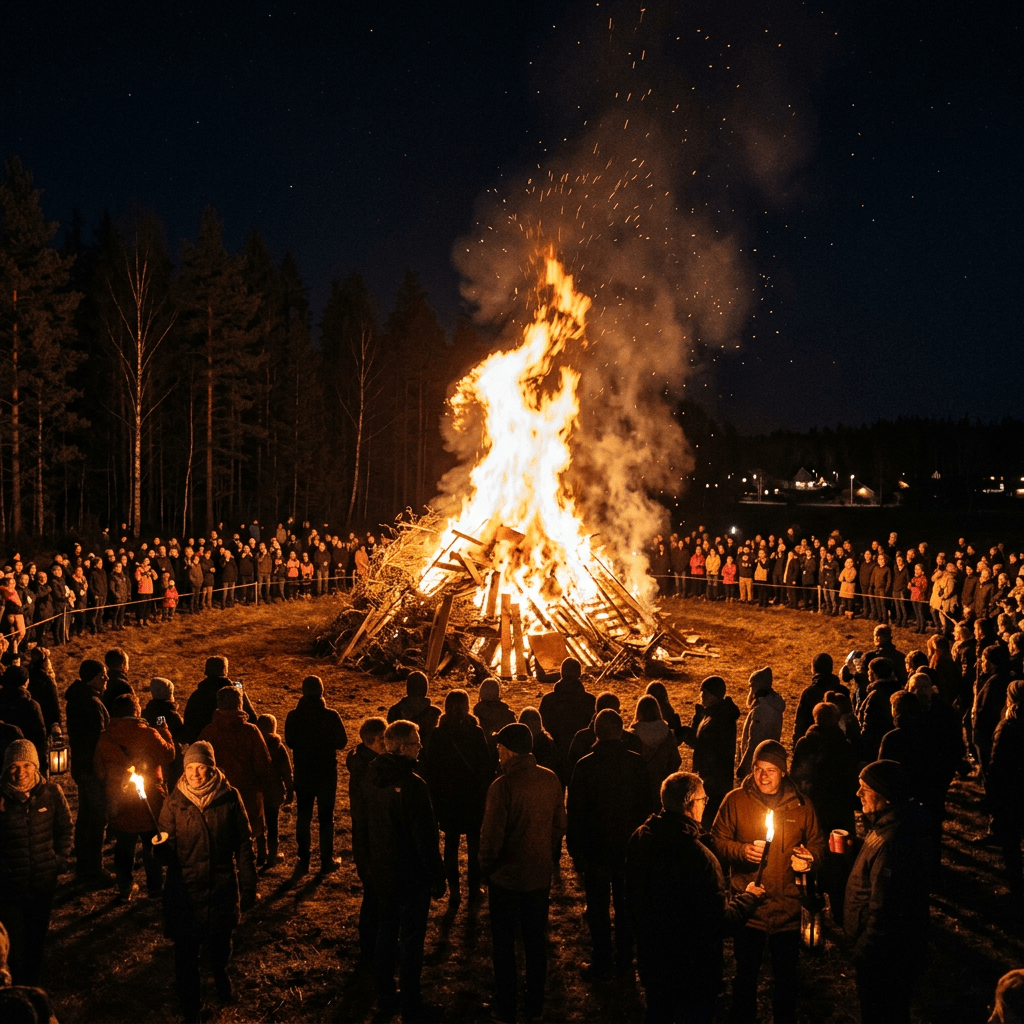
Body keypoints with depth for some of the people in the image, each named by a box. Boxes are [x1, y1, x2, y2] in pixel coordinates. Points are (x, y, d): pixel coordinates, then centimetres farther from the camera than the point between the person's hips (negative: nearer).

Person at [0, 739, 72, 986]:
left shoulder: (51, 792, -8)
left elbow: (64, 829, 5)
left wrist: (61, 859, 0)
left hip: (44, 881, 3)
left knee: (38, 938, 18)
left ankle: (34, 985, 37)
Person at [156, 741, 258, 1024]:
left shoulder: (229, 798, -8)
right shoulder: (174, 803, -7)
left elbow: (244, 844, -2)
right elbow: (169, 854, -7)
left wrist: (248, 888, -1)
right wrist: (161, 846, -31)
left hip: (222, 888, 1)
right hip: (186, 890, -1)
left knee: (221, 942, 20)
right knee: (186, 953, 4)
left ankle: (220, 974, 52)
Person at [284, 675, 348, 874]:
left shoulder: (293, 716, -11)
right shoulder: (331, 716, -16)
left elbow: (289, 742, 1)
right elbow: (342, 742, -5)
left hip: (303, 774, 1)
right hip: (327, 774, -1)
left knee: (303, 817, 14)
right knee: (326, 817, 11)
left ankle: (303, 861, 18)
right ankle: (327, 861, 17)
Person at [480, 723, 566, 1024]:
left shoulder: (503, 785, -23)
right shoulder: (550, 779, -6)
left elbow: (491, 835, -19)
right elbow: (559, 825, 3)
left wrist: (485, 867, -3)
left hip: (507, 876, -5)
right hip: (541, 875, 5)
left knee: (503, 944, 12)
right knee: (536, 941, 18)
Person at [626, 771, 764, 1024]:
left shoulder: (640, 839, -10)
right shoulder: (698, 856, -32)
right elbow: (720, 922, -26)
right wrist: (750, 897, -8)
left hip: (650, 958, 6)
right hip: (691, 972, -6)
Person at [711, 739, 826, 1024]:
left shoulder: (801, 805, 0)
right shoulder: (735, 800, -5)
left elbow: (818, 845, 9)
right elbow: (718, 841, -1)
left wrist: (809, 857, -12)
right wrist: (742, 851, -19)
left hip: (788, 906, 1)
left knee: (786, 973, 15)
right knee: (746, 972, 12)